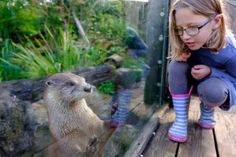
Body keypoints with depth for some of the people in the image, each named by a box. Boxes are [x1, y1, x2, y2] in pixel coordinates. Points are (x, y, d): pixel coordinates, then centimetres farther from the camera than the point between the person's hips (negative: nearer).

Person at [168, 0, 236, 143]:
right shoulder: (190, 40, -25)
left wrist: (211, 72, -35)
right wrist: (180, 54, -27)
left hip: (216, 81, -3)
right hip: (192, 77, 3)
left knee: (213, 90, -38)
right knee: (177, 64, -29)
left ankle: (207, 110, 3)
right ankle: (181, 119, -20)